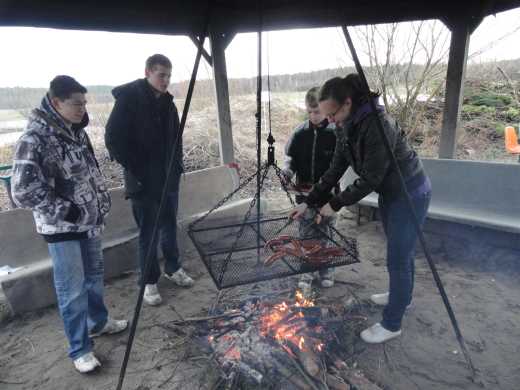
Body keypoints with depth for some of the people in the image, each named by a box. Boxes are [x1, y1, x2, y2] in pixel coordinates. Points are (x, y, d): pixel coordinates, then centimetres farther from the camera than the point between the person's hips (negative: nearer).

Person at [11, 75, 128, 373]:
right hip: (62, 228, -7)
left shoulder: (76, 130, 4)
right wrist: (67, 212, -18)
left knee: (94, 276, 20)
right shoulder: (35, 138, -19)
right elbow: (23, 191, -22)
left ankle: (99, 322, 42)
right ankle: (80, 349, 21)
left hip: (90, 221, 7)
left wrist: (101, 202, 7)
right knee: (73, 289, 4)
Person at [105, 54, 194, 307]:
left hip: (169, 178, 6)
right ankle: (149, 281, 21)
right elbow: (113, 139, -13)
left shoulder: (167, 102, 8)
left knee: (170, 226, 16)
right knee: (149, 233, 4)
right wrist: (136, 170, -13)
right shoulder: (128, 99, -11)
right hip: (143, 181, -6)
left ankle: (173, 268, 35)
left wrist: (177, 164, 8)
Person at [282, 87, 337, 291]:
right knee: (306, 233, 7)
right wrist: (288, 170, -13)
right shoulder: (300, 132, -2)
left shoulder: (335, 132, -10)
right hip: (304, 192, 2)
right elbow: (291, 157, 7)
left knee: (325, 232, 11)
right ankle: (306, 272, 22)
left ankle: (326, 269, 32)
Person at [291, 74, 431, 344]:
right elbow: (335, 169, 0)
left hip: (410, 193, -8)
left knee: (398, 258, 0)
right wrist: (308, 202, -3)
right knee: (399, 251, 24)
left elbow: (370, 179, -27)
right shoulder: (345, 127, -5)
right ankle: (401, 296, 46)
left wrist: (336, 204, -19)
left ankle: (391, 324, 17)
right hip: (389, 193, 8)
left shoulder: (378, 124, -31)